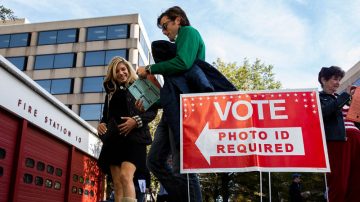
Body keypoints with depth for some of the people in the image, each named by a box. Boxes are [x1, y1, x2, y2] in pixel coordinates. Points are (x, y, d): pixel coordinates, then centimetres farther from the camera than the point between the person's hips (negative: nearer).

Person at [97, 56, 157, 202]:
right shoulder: (111, 93, 21)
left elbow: (152, 111, 0)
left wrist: (137, 120, -17)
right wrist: (101, 124, 2)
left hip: (134, 138, -5)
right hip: (113, 140, 5)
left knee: (126, 176, -25)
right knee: (117, 184, 0)